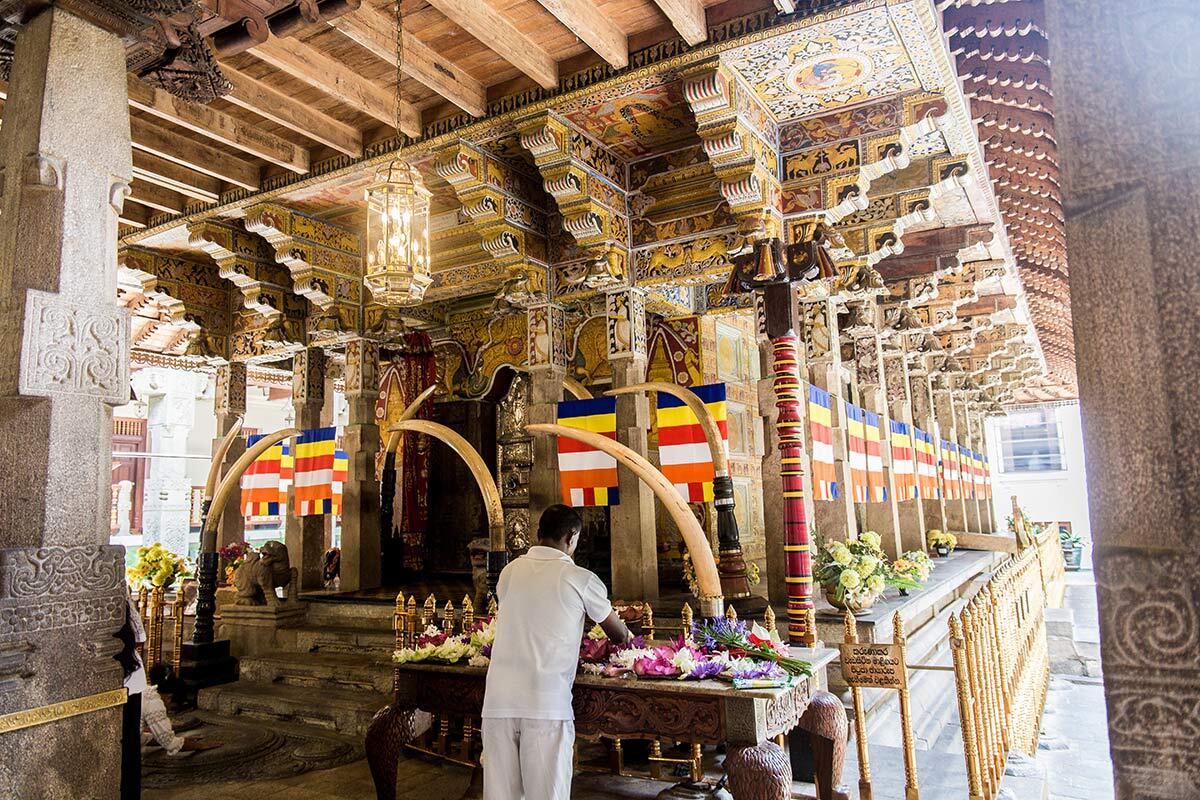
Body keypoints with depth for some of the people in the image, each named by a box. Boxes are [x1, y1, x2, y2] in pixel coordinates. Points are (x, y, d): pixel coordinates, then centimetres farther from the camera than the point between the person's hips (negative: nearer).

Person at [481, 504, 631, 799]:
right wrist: (626, 638, 35)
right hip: (547, 705, -4)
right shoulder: (581, 579, -1)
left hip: (498, 700, 4)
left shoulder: (510, 571, 9)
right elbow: (620, 635, 13)